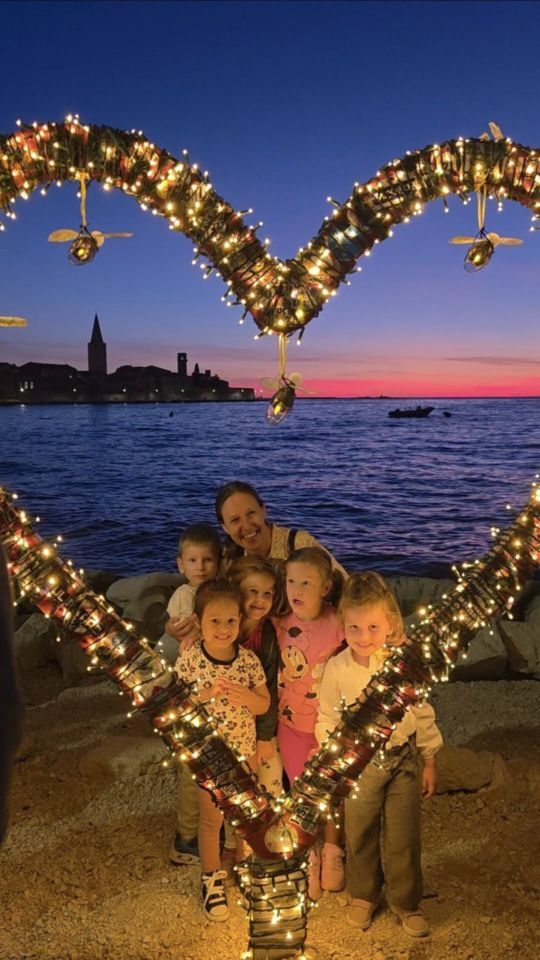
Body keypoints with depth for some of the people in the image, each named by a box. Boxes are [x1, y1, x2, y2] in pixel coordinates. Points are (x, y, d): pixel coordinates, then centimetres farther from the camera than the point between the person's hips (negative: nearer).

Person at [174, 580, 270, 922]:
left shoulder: (249, 659, -13)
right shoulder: (189, 658, -18)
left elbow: (264, 705, -5)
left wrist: (244, 695, -26)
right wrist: (205, 694, -29)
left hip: (245, 749, 2)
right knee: (211, 817, 13)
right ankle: (212, 878, 36)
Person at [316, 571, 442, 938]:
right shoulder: (337, 669, -15)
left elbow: (423, 712, -1)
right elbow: (327, 720, -3)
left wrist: (430, 762, 5)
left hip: (403, 761, 0)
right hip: (360, 765, 0)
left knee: (404, 838, 13)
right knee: (360, 835, 17)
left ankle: (407, 902, 36)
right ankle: (363, 896, 42)